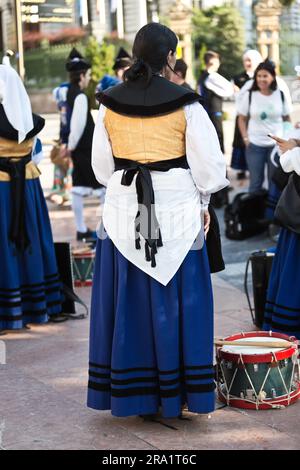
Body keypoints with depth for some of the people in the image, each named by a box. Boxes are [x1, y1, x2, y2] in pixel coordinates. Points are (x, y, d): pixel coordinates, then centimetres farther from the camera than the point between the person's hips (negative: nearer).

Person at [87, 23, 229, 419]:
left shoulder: (110, 104, -1)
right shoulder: (185, 105, -9)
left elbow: (102, 165, 6)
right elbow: (209, 164, -6)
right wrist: (202, 202, 11)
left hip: (123, 211, 3)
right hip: (176, 211, -2)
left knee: (127, 301, 10)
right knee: (176, 303, 7)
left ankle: (126, 390, 17)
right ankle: (178, 390, 14)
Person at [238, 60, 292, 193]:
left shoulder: (280, 95, -1)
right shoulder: (249, 95, -4)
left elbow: (287, 119, 7)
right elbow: (242, 119, 3)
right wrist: (246, 138, -6)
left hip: (277, 144, 1)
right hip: (254, 145, -1)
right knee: (256, 181, 8)